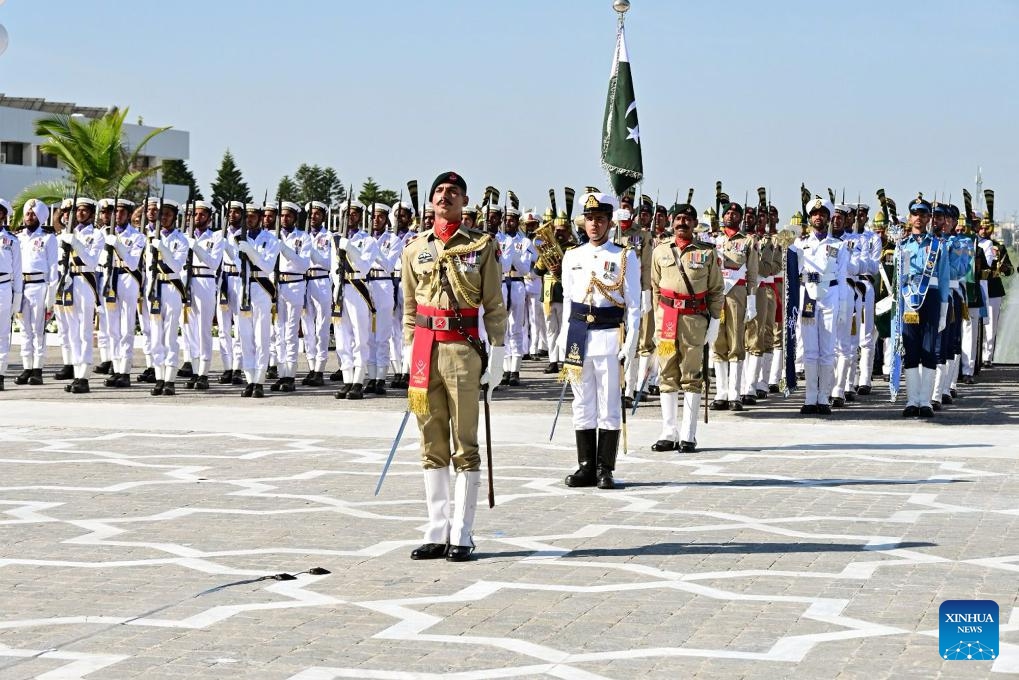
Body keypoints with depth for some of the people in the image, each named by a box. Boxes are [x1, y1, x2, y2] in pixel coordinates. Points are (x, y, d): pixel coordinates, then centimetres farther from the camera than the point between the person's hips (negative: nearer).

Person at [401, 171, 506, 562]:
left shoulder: (482, 246, 2)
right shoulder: (415, 249, 12)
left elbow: (494, 307, 1)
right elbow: (409, 308, 16)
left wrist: (496, 357, -5)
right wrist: (410, 354, 10)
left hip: (464, 349, -4)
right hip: (425, 351, 4)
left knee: (465, 446, -1)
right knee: (432, 446, 7)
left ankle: (461, 536, 1)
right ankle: (437, 532, 12)